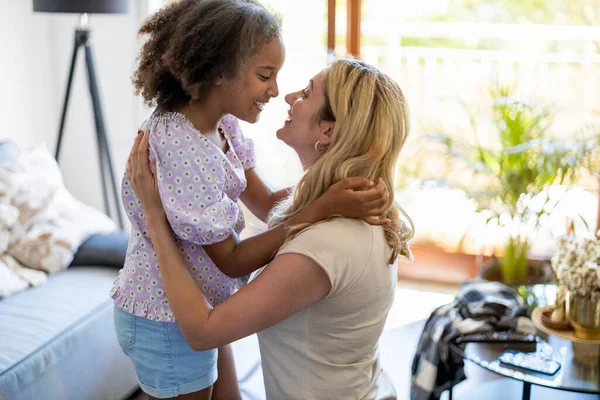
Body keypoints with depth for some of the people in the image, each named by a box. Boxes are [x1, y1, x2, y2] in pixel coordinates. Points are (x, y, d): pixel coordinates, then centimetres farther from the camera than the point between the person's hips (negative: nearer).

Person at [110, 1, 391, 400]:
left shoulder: (223, 125, -4)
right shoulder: (177, 148, -30)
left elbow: (268, 203, -1)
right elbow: (232, 260, -25)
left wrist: (334, 180, -17)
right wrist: (324, 207, -32)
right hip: (169, 323, -8)